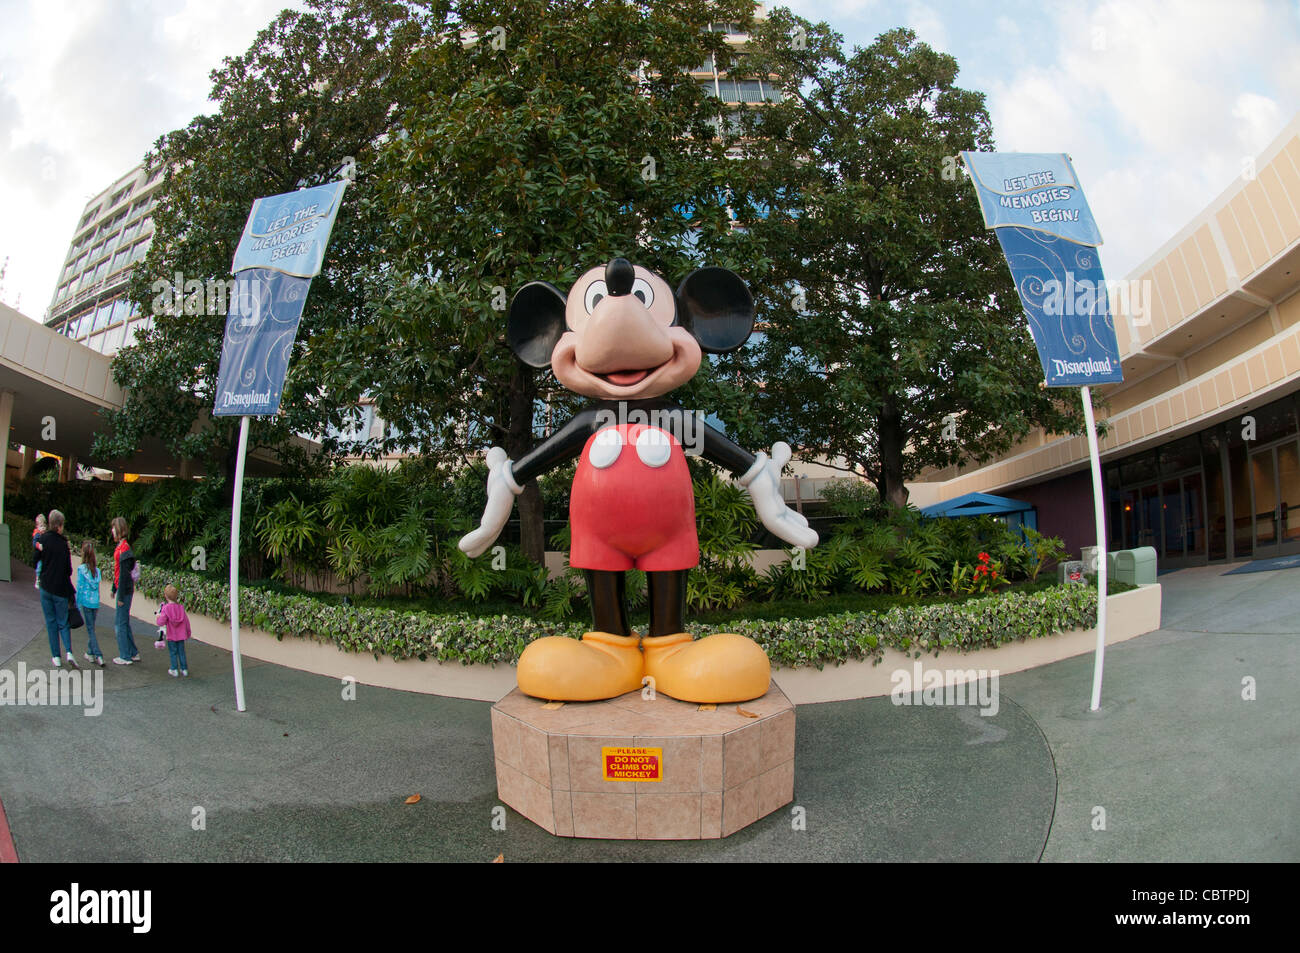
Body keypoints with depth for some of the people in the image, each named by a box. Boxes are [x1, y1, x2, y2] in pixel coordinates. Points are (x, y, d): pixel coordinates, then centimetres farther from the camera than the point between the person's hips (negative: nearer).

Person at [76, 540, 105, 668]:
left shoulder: (81, 569, -9)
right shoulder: (97, 570, 5)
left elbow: (79, 588, -8)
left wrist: (77, 605, -2)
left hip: (86, 602, -5)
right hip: (95, 603, 5)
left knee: (90, 629, -2)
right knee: (90, 628, 17)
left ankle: (99, 656, -9)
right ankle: (90, 653, 25)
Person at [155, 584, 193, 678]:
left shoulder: (165, 608, -13)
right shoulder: (181, 607, -1)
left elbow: (161, 622, -19)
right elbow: (186, 621, 3)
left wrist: (158, 616, 2)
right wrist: (188, 632, 15)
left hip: (171, 635, -3)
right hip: (181, 635, 3)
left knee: (173, 652, 9)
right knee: (181, 652, 13)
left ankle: (174, 670, 13)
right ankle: (184, 669, 18)